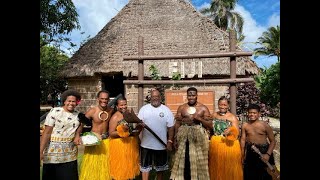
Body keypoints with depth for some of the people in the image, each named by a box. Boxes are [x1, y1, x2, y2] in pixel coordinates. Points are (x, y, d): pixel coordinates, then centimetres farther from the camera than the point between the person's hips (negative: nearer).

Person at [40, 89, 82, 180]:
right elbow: (47, 132, -11)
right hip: (54, 150, -4)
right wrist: (41, 151, -15)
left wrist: (77, 134, 1)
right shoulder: (55, 112, -9)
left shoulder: (78, 114, 4)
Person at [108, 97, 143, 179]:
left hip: (131, 143, 6)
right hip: (120, 145, -6)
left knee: (130, 164, 17)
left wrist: (138, 128, -2)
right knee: (121, 166, 5)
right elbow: (111, 133, -14)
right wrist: (121, 130, -27)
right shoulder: (115, 117, -12)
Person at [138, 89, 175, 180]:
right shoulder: (144, 109, 0)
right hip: (146, 144, 0)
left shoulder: (166, 110, -3)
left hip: (161, 145, 0)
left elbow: (170, 127, -1)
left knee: (160, 168, 17)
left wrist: (169, 141, -5)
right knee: (145, 167, 12)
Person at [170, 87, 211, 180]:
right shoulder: (181, 108, 6)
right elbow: (177, 123, 5)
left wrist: (199, 118, -15)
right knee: (184, 160, 4)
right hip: (184, 136, 1)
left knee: (198, 160, 3)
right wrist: (175, 138, 1)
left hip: (199, 136, -1)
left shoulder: (203, 108, 1)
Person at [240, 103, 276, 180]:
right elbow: (243, 140, 4)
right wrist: (242, 155, 6)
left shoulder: (265, 125, -10)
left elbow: (273, 141, -6)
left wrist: (268, 154, -16)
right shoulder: (245, 125, -3)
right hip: (250, 152, 2)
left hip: (263, 151, -2)